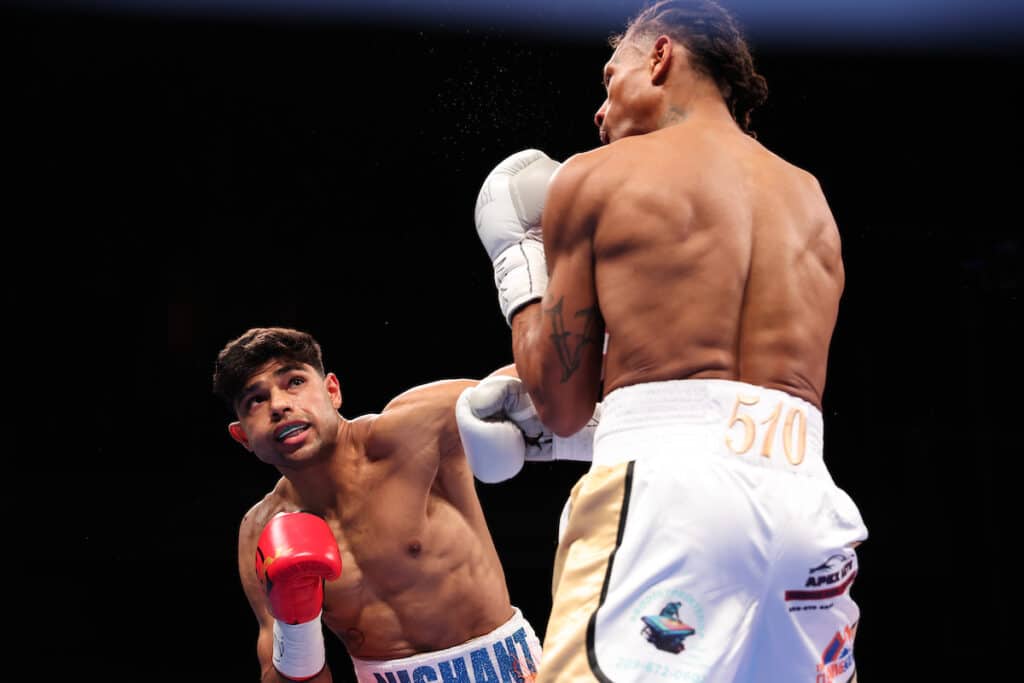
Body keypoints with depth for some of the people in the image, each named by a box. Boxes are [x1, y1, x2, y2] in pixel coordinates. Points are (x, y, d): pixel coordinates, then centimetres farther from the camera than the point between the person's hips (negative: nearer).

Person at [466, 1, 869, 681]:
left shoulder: (593, 177, 9)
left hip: (665, 485, -5)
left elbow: (562, 404, 9)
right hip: (809, 491, 6)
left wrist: (515, 258, 26)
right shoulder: (811, 200, 24)